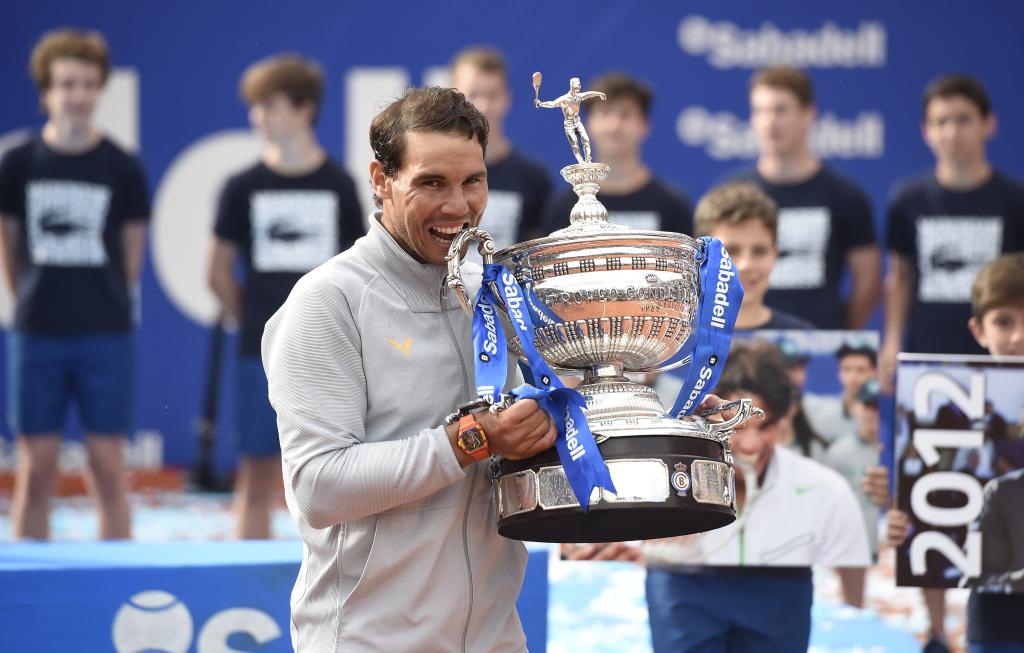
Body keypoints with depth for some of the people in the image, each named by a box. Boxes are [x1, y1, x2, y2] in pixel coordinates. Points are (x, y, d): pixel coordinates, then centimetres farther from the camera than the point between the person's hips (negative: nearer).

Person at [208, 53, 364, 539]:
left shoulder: (338, 186, 2)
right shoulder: (243, 189, 3)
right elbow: (220, 271, 8)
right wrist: (254, 320, 3)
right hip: (261, 353, 0)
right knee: (257, 476, 1)